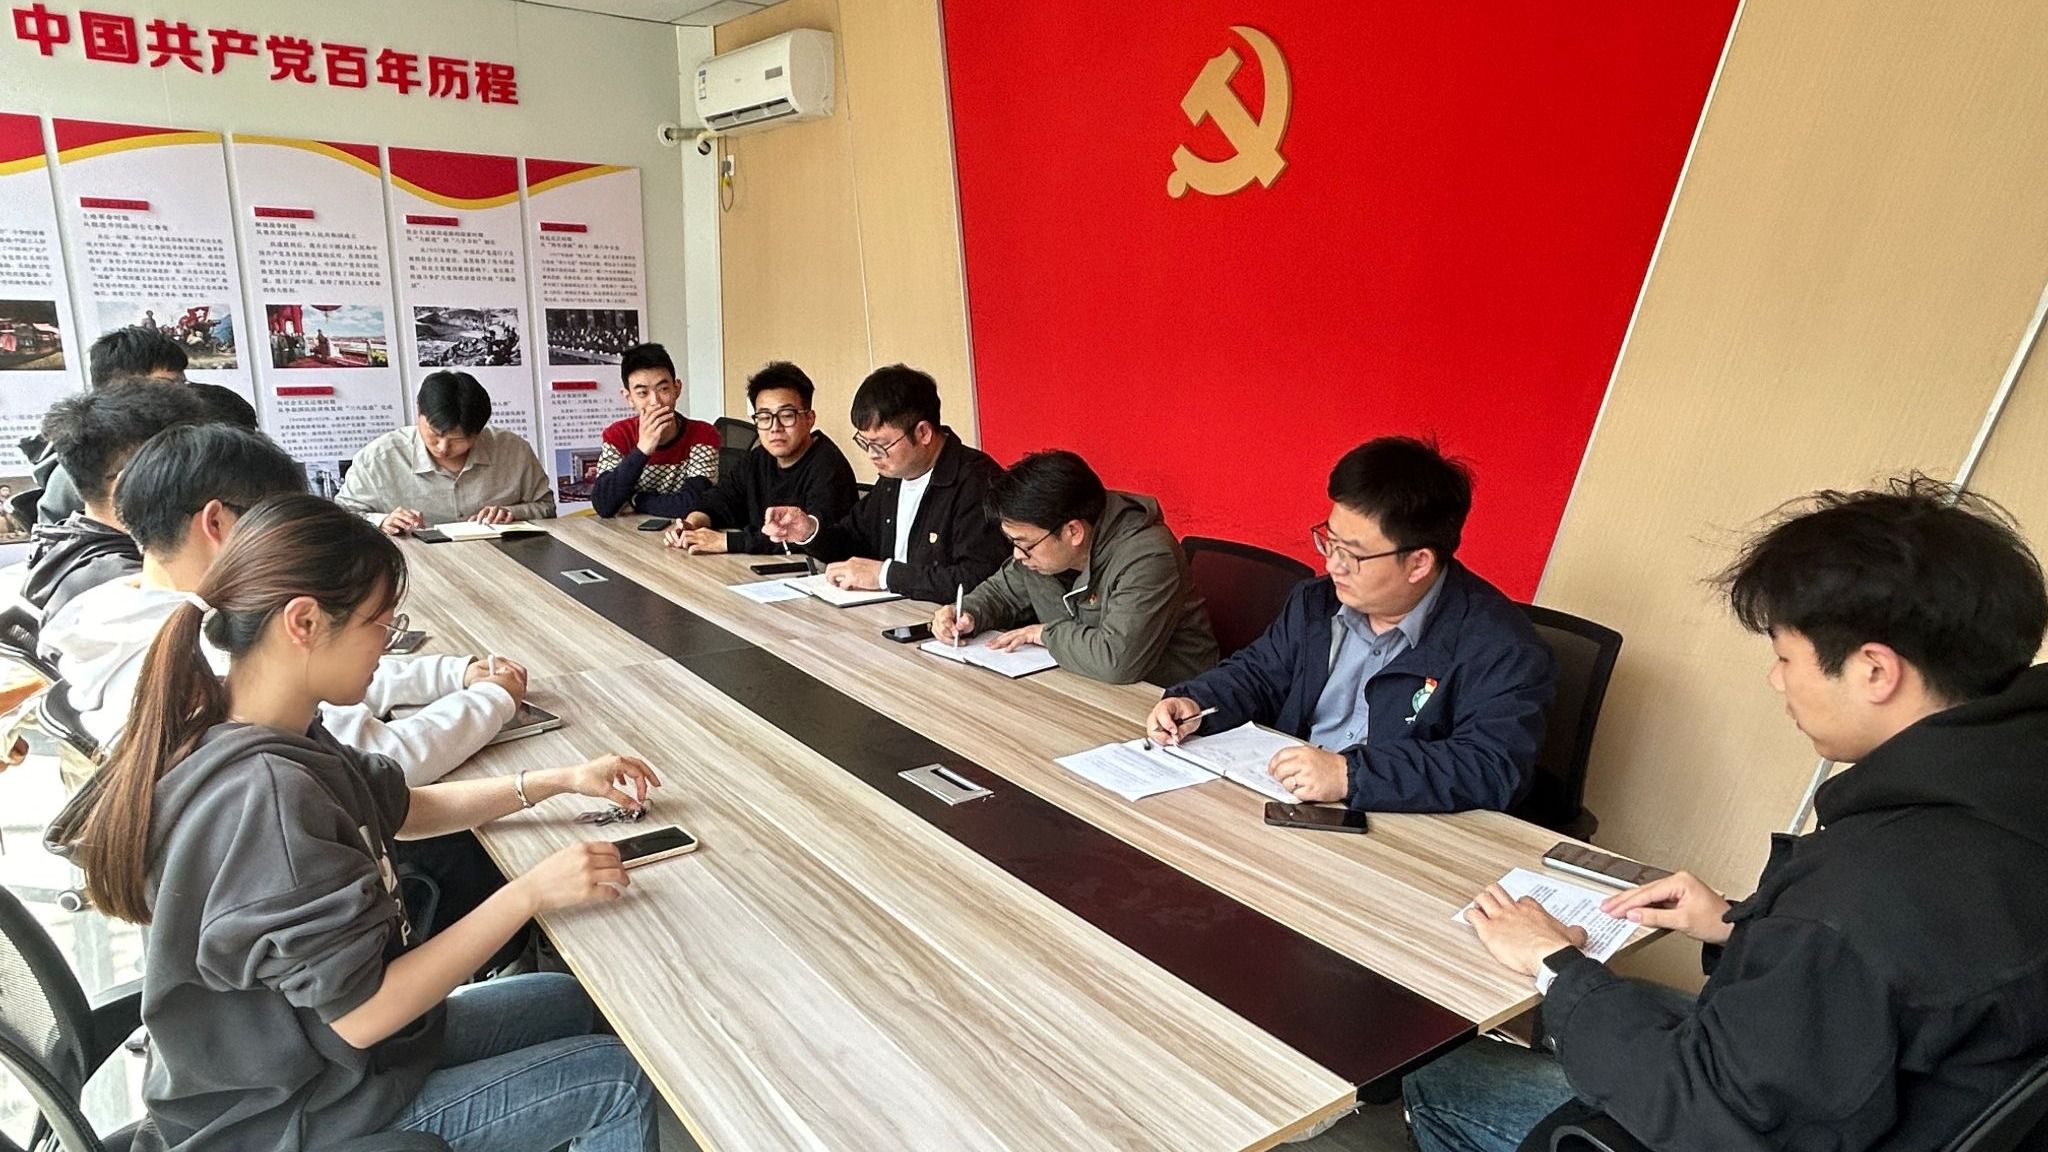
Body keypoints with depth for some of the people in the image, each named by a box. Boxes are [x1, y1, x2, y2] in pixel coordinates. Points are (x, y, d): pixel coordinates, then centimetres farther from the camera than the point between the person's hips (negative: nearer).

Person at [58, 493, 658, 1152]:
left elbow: (400, 808, 10)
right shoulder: (266, 797, -35)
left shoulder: (268, 739, -6)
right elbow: (359, 1012, -31)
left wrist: (559, 781, 1)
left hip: (292, 1047, 9)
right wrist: (529, 893, -26)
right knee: (615, 1082, -4)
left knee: (567, 1003, 21)